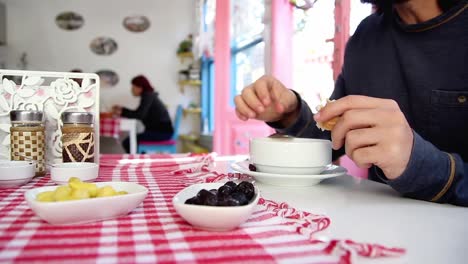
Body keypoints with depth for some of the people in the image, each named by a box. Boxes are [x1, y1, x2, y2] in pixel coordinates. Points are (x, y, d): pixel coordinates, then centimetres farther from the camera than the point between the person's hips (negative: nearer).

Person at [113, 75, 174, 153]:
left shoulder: (148, 96, -11)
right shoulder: (149, 95, 16)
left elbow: (139, 115, -21)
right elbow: (138, 113, 22)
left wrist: (121, 113, -11)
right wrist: (122, 109, 17)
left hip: (162, 132, -10)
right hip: (160, 130, 10)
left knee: (127, 142, -14)